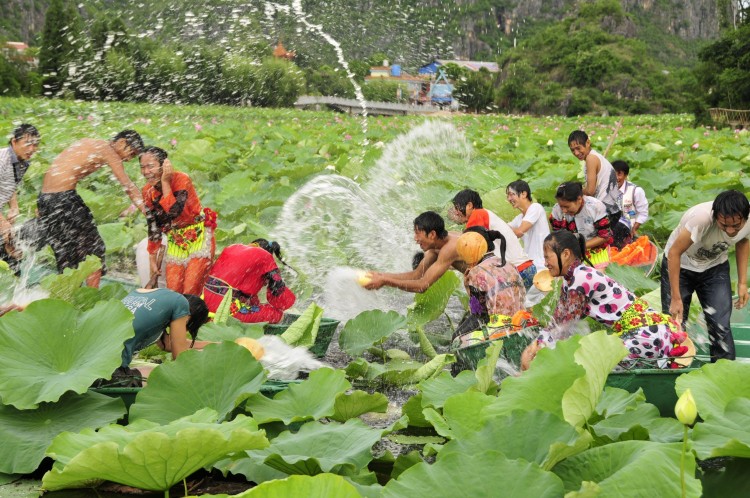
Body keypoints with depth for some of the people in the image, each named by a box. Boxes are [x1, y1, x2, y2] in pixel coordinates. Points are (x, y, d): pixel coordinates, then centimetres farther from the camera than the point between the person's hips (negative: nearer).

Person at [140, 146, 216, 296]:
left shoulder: (181, 180, -19)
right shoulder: (148, 191, -1)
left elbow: (174, 212, -34)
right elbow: (153, 227, 9)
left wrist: (165, 182, -30)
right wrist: (152, 259, 12)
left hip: (198, 239, -6)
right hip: (175, 243, 6)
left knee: (190, 294, -11)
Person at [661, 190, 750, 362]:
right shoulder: (701, 218, -40)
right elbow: (674, 253, -30)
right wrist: (676, 298, -27)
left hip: (715, 267, 3)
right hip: (680, 265, -3)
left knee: (720, 326, -7)